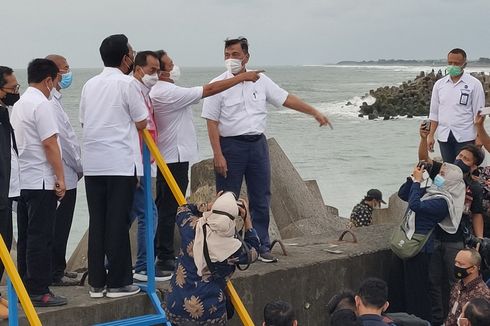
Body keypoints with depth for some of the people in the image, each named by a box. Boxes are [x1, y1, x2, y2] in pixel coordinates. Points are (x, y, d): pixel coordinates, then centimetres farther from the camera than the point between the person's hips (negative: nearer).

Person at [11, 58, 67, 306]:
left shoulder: (18, 104, 15)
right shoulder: (41, 104, -12)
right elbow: (50, 144, -17)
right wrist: (60, 178, -13)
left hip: (22, 181, 9)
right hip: (41, 182, -9)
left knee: (25, 237, 11)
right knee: (40, 238, -5)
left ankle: (25, 288, 16)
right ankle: (38, 291, -2)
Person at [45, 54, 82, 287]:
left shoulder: (54, 100, 15)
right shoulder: (49, 103, -18)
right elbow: (62, 139, -19)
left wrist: (77, 166, 16)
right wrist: (79, 167, -8)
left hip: (64, 174, 10)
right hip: (63, 175, -10)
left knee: (59, 225, 15)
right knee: (60, 226, -3)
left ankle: (57, 269, 23)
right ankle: (55, 273, 4)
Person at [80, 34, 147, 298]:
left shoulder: (90, 85, 12)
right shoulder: (127, 83, -6)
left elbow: (83, 120, 16)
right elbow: (141, 123, -4)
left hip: (92, 164, 6)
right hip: (121, 162, -6)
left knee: (96, 222, 8)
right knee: (118, 222, -1)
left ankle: (96, 282, 11)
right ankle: (118, 282, 3)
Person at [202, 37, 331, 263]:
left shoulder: (260, 81, 6)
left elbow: (286, 99, 12)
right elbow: (212, 123, -8)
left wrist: (315, 112, 10)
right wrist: (218, 155, -15)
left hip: (257, 143, 4)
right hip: (230, 145, -4)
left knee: (261, 199, 7)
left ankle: (262, 246, 16)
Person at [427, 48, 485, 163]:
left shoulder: (474, 84, -2)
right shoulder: (439, 84, 9)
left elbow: (478, 114, -2)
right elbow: (434, 112, 14)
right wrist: (431, 135, 8)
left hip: (465, 137, -4)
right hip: (444, 136, 4)